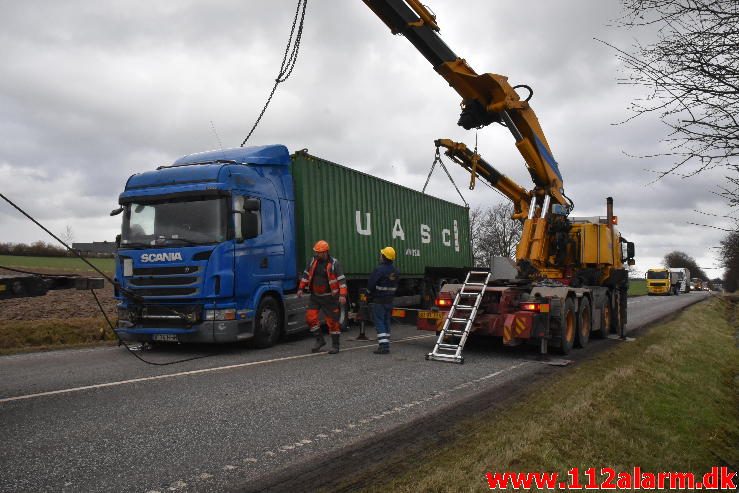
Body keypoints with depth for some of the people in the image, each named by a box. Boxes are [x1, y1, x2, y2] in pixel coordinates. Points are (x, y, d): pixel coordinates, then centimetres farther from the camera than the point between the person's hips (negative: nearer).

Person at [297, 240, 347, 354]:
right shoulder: (313, 261, 2)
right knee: (310, 317, -3)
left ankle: (335, 345, 12)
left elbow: (341, 280, -16)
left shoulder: (334, 263, -13)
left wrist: (342, 295, -25)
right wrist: (301, 288, 9)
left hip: (330, 297, -5)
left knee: (332, 321, 0)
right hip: (315, 296, 5)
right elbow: (306, 274, 13)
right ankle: (320, 340, 14)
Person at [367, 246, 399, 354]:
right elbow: (395, 286, 12)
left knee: (379, 322, -4)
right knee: (386, 322, 15)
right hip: (389, 300, 7)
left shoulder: (379, 269, -19)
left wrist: (370, 294, 6)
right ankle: (386, 345, 18)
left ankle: (383, 346, -12)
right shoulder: (395, 271, 6)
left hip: (378, 301, -7)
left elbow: (370, 284, -13)